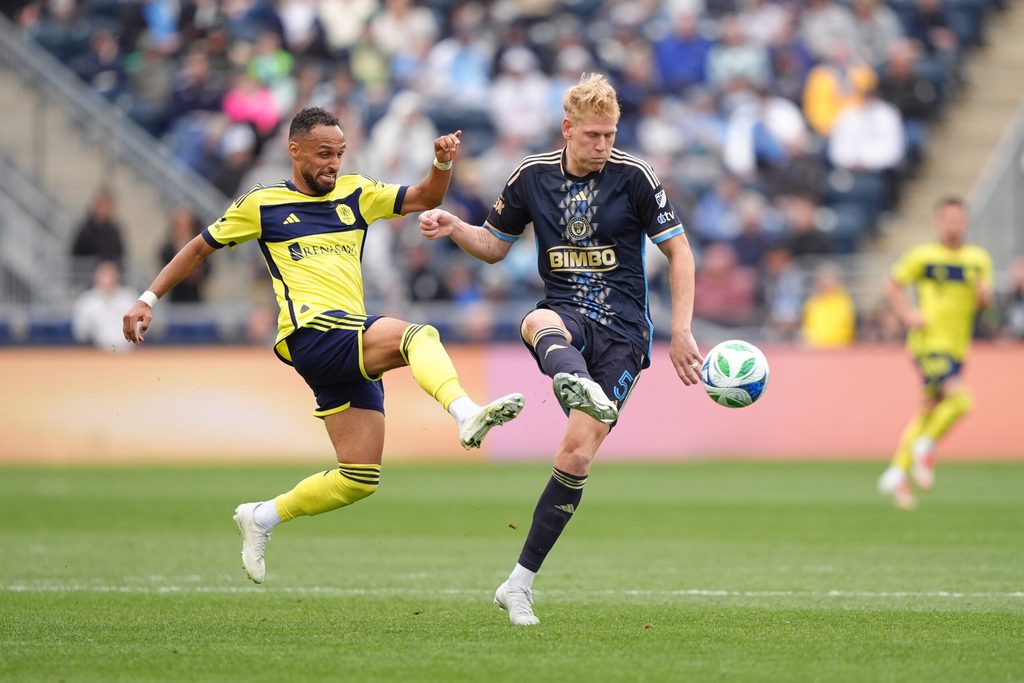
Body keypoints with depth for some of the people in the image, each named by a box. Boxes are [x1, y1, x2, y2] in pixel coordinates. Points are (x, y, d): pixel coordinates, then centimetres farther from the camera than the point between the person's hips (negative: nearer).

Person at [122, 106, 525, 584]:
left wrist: (442, 164, -8)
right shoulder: (262, 204, 8)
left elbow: (424, 198, 13)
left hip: (353, 346, 6)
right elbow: (200, 247, 17)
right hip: (312, 331, -6)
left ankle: (261, 518, 19)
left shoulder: (354, 194, 19)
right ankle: (465, 414, -57)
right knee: (418, 336, -32)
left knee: (360, 478, 3)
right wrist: (149, 299, 13)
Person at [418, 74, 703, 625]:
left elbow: (679, 251, 2)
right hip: (563, 315, 2)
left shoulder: (634, 177, -4)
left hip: (621, 328, -1)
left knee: (577, 455, -11)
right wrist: (454, 228, -4)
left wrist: (681, 333, -4)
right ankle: (577, 385, -75)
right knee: (539, 323, -39)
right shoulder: (532, 177, 4)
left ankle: (520, 584, -1)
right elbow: (495, 246, 17)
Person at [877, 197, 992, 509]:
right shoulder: (923, 256, -2)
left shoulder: (979, 259, 9)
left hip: (957, 347, 6)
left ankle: (897, 472, 20)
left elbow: (984, 301, 15)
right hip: (929, 341, -5)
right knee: (960, 397, -23)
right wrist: (907, 314, -7)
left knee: (930, 410, 10)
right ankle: (926, 446, -1)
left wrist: (984, 295, -9)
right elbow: (893, 284, 8)